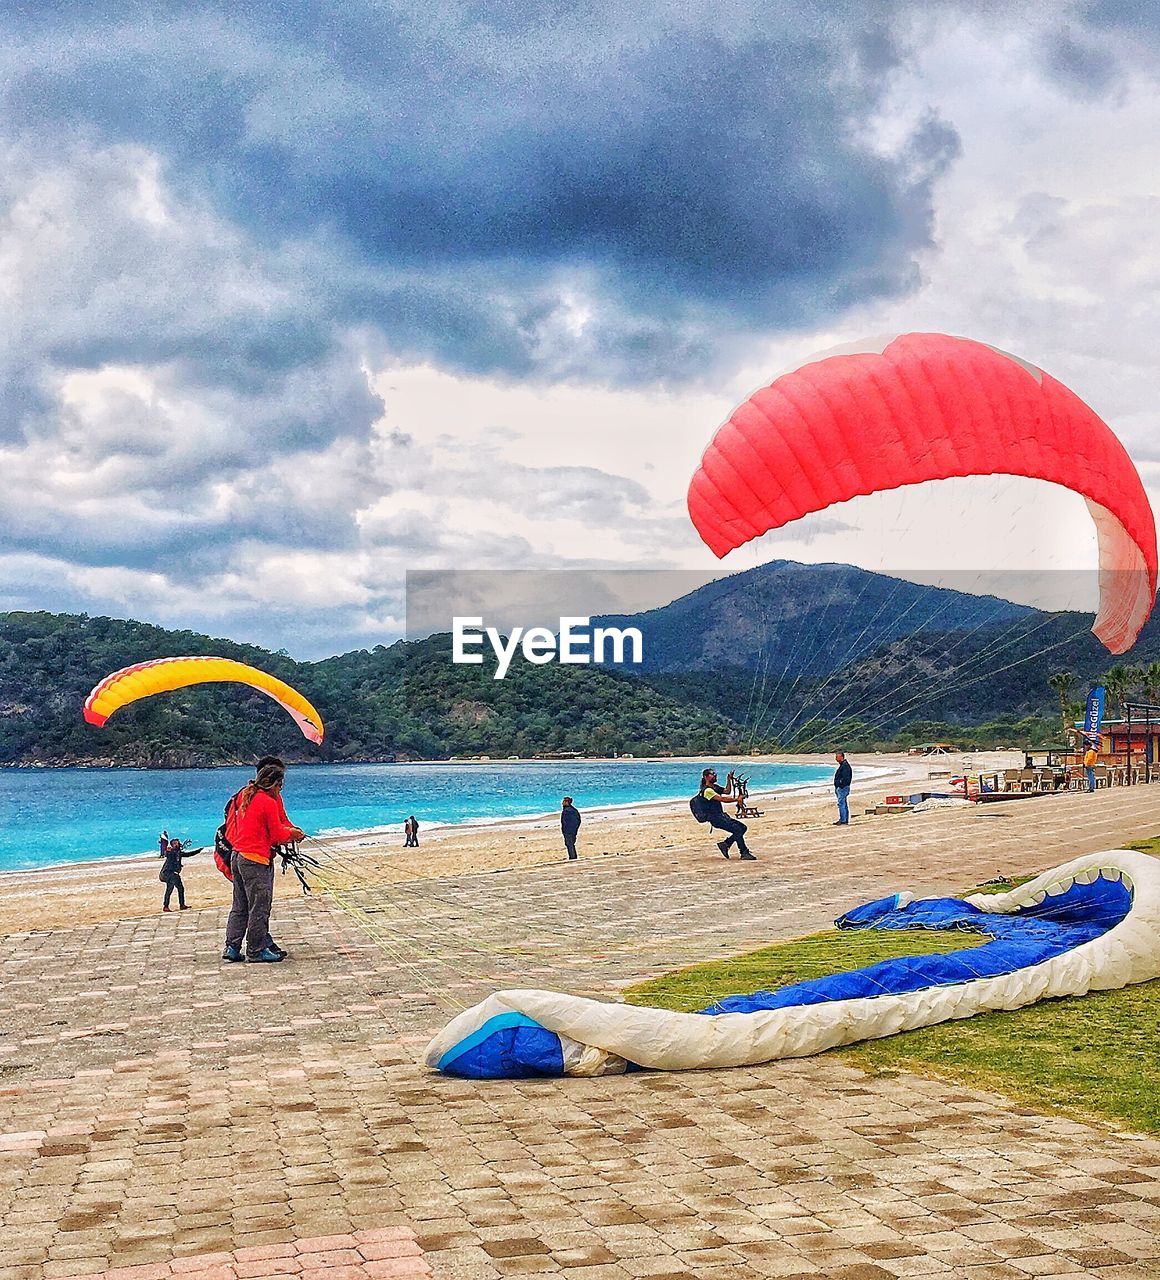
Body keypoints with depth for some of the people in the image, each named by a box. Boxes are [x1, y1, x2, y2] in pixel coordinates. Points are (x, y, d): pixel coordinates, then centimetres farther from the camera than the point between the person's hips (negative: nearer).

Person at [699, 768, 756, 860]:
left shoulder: (715, 786, 19)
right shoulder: (707, 790, -12)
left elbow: (727, 791, 12)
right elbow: (722, 799, -19)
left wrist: (728, 780, 2)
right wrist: (736, 799, -20)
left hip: (722, 816, 10)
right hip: (715, 818, -10)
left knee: (743, 827, 3)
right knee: (737, 829, -22)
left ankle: (725, 844, 7)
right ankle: (744, 853, -20)